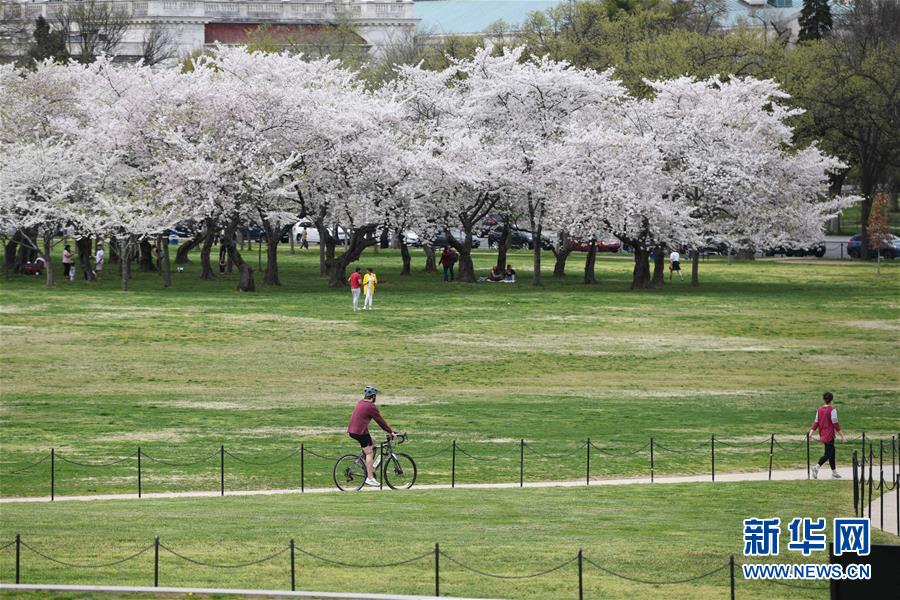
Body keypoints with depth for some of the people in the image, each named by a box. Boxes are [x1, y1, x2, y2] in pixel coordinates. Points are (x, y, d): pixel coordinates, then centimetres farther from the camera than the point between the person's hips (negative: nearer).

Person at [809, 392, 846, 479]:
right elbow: (835, 424, -14)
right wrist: (842, 436, -9)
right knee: (828, 454, -6)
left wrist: (811, 433, 6)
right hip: (829, 435, -7)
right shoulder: (832, 410, -13)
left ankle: (834, 471, 24)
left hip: (822, 435, 7)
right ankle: (817, 467, -26)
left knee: (832, 452, 18)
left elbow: (816, 423, 4)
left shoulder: (819, 409, 5)